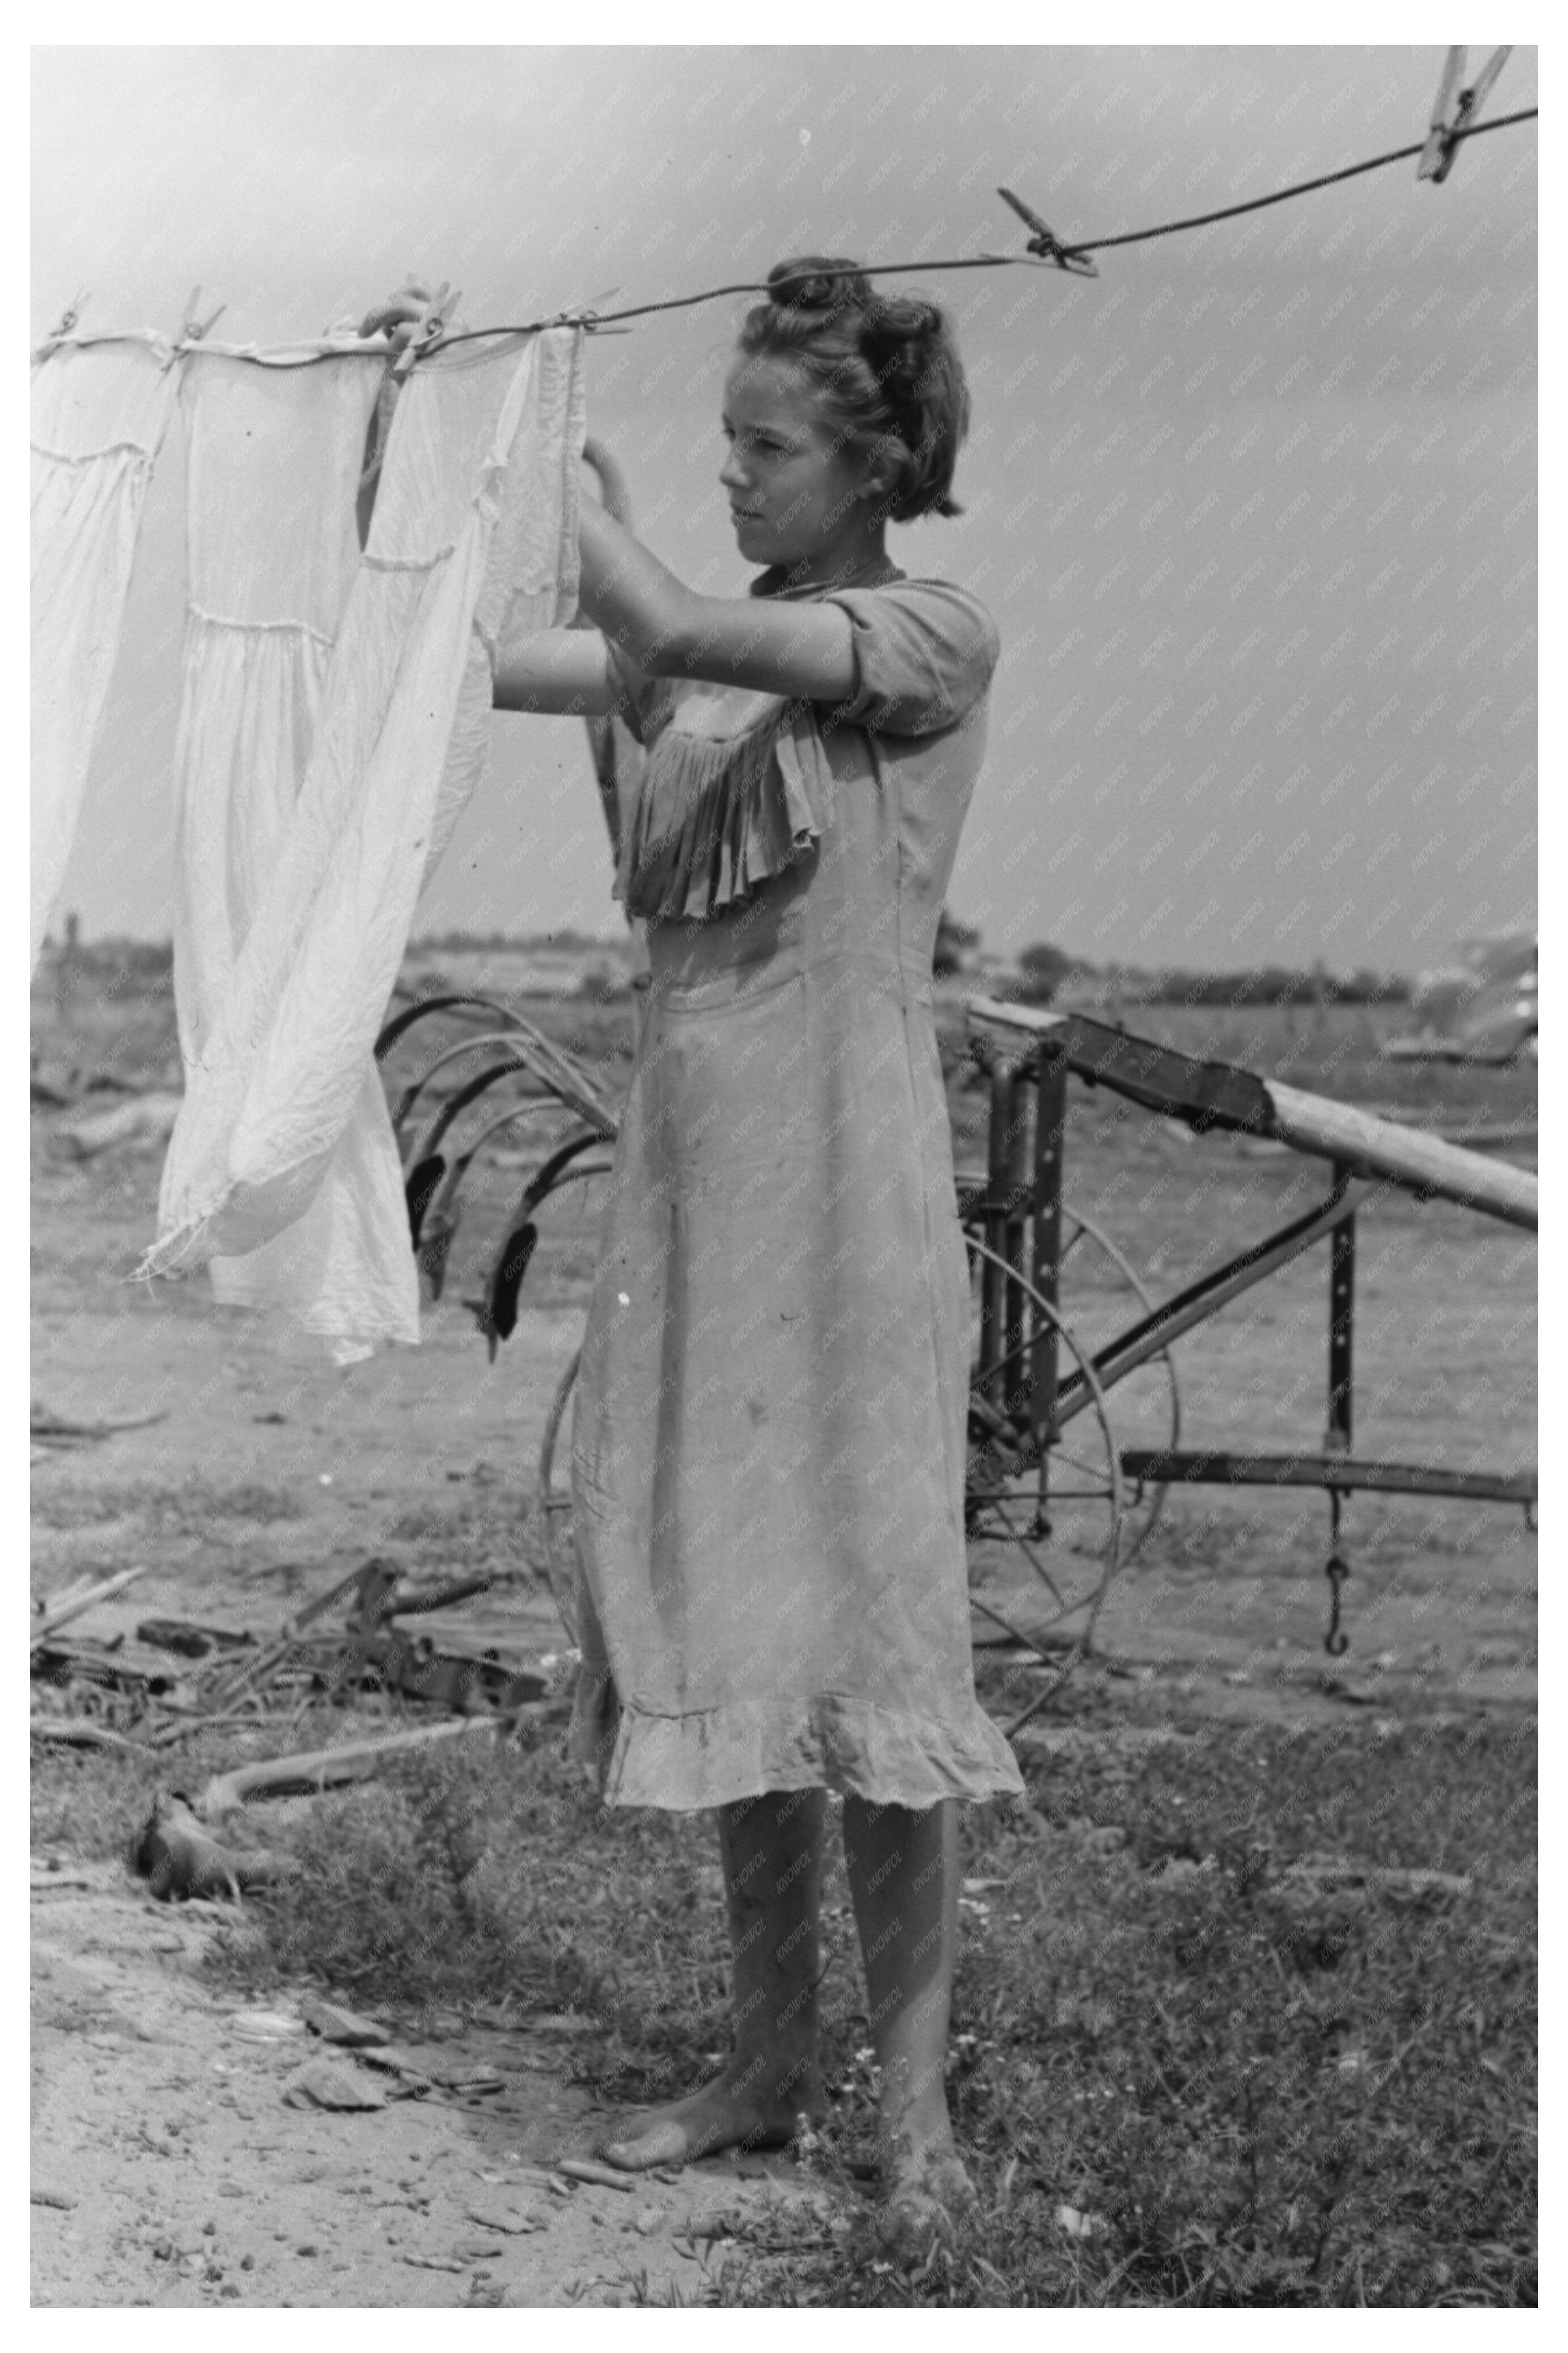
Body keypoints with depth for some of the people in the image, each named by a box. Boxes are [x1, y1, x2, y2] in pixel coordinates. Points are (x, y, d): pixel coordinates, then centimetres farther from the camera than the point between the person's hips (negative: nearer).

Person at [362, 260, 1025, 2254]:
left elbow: (670, 630, -20)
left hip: (842, 1180, -6)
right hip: (688, 1169, 6)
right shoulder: (704, 649, 13)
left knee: (863, 1625, -4)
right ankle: (769, 2066, 21)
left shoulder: (935, 641, -6)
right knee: (720, 1620, 9)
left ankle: (913, 2108, 5)